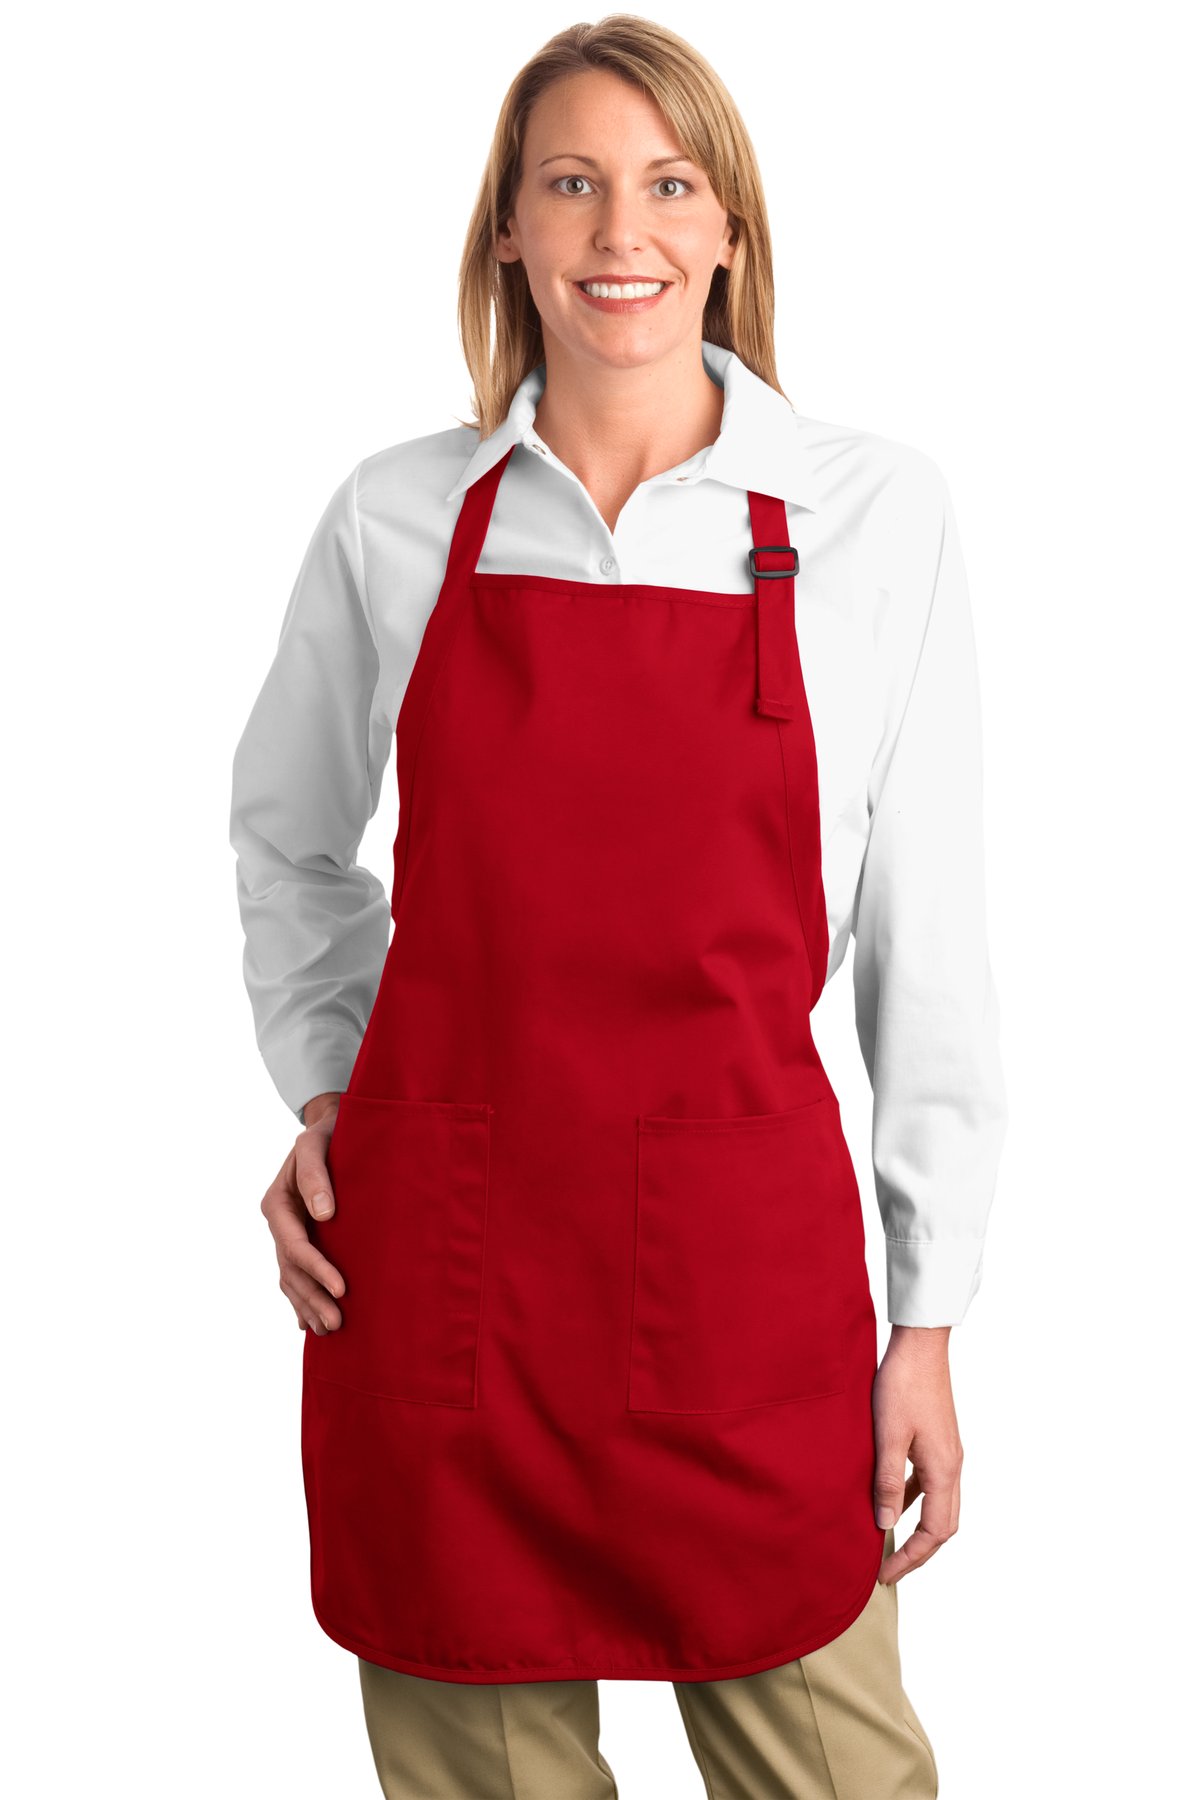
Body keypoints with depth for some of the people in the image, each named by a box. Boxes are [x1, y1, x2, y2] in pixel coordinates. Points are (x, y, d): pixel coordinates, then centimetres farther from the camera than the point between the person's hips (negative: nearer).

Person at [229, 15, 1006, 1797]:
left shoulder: (877, 513, -1)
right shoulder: (396, 515, 3)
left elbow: (927, 938, 0)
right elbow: (284, 835, 20)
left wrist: (929, 1318, 0)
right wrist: (325, 1093, 7)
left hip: (741, 1243, -1)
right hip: (436, 1244, 2)